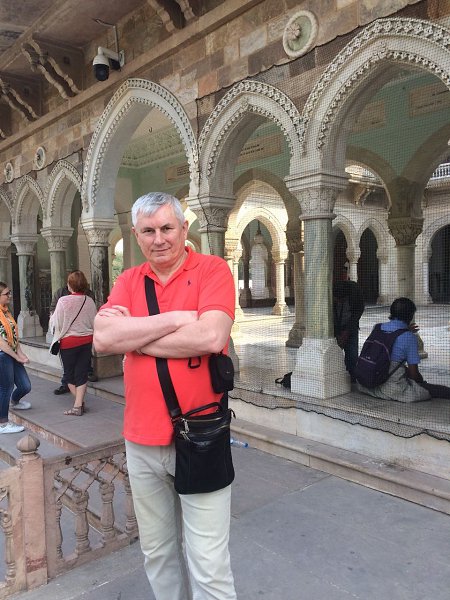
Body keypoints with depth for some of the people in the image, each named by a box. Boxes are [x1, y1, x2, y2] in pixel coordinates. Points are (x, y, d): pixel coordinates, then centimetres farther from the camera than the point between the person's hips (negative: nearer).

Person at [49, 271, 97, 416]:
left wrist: (51, 317, 13)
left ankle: (80, 403, 12)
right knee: (82, 374, 9)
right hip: (86, 341, 3)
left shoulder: (63, 301, -15)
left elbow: (56, 322, -8)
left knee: (69, 373, 12)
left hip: (68, 342, -3)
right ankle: (78, 405, 7)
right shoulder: (89, 301, -5)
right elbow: (95, 322, 3)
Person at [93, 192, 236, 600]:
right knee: (157, 552, 21)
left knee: (208, 565, 4)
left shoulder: (212, 270, -6)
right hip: (141, 439, 5)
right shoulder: (128, 281, 7)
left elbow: (211, 336, -22)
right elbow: (102, 338, -9)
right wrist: (175, 319, -16)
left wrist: (134, 336, -12)